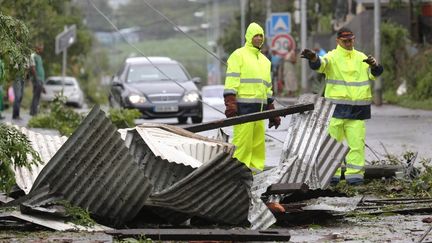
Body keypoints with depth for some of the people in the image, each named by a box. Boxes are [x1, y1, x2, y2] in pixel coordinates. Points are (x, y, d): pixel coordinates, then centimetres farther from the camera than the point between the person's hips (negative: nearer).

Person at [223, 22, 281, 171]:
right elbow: (231, 81, -8)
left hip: (259, 108, 8)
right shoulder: (239, 55, 0)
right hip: (243, 107, -8)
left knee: (258, 142, 6)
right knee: (242, 142, -12)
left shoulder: (264, 60, 24)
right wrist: (230, 104, -20)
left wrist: (272, 113, 23)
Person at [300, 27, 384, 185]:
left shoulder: (362, 58, 12)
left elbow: (375, 74, 4)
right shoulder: (332, 58, 0)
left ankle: (355, 174, 5)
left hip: (357, 110, 2)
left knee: (357, 143, 0)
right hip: (336, 107, -2)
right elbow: (320, 65, -20)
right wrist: (313, 58, -44)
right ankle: (332, 174, 11)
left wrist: (374, 65, -21)